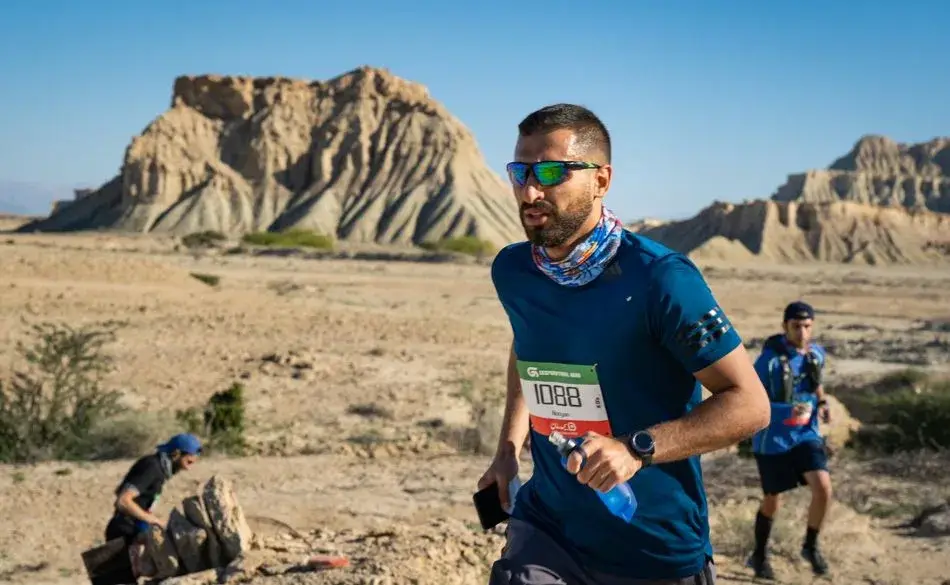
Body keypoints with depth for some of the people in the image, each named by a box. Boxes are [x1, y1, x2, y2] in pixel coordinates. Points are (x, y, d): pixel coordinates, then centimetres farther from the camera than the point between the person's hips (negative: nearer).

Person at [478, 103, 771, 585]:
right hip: (546, 528, 4)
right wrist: (509, 448, 10)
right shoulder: (510, 271, -1)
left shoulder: (661, 280, -18)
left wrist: (636, 448, -26)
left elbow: (749, 404, -16)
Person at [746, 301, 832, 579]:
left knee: (823, 489, -12)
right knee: (772, 499, 8)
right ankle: (759, 555, 30)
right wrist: (786, 411, -28)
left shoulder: (817, 354, -1)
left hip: (806, 434, 4)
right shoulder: (769, 359, -18)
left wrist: (822, 404, 0)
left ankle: (811, 546, 12)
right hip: (773, 439, -4)